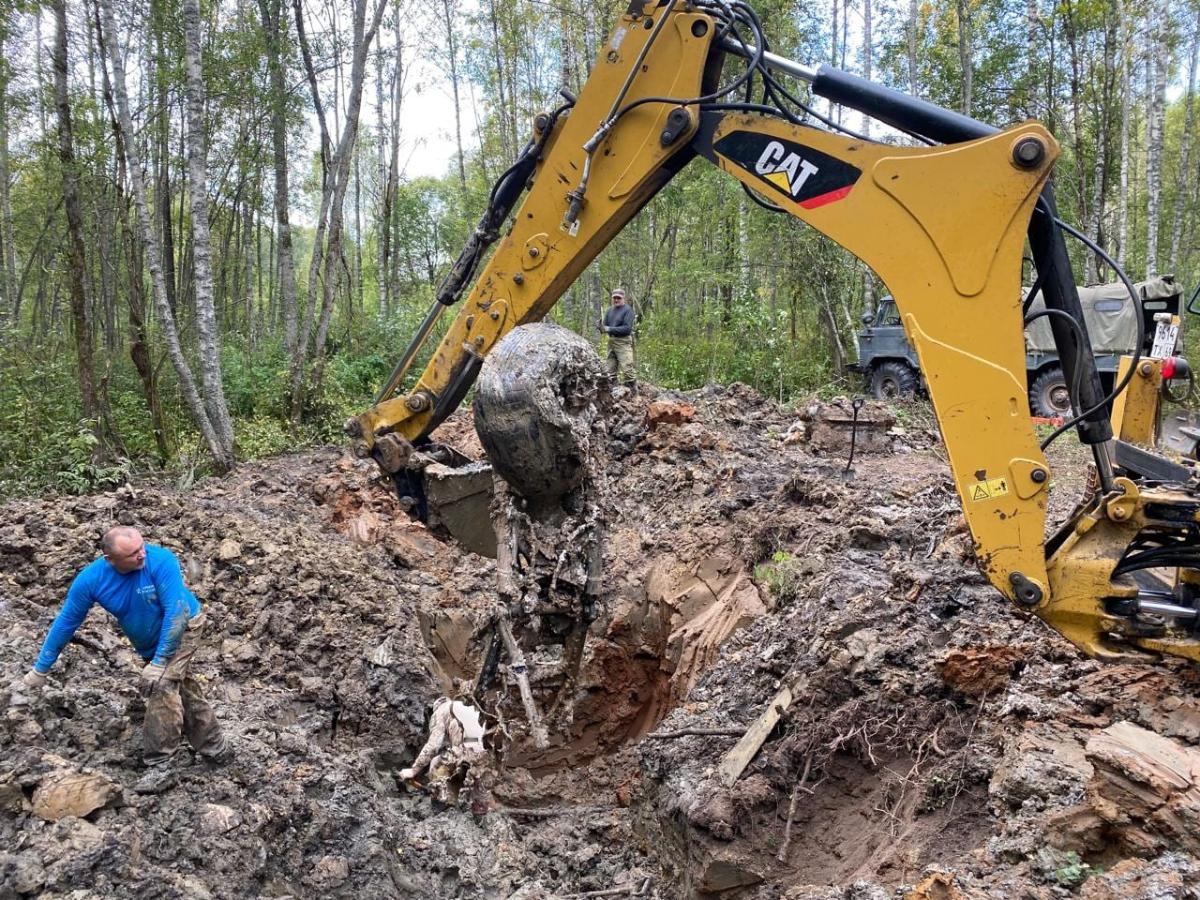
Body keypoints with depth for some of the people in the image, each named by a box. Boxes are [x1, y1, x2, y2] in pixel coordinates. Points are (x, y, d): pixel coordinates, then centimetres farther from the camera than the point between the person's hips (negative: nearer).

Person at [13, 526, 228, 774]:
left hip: (183, 625, -5)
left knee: (161, 685, -21)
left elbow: (176, 612, -34)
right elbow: (66, 623, -10)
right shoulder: (90, 580, -22)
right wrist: (39, 671, -3)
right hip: (149, 642, 6)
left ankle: (159, 766, -13)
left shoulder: (160, 560, -35)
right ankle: (215, 748, 30)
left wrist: (159, 661, -33)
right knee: (182, 688, 15)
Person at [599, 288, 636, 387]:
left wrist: (610, 329, -18)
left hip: (623, 342, -7)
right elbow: (605, 325, 10)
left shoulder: (628, 310, -5)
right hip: (611, 341, 7)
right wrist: (602, 328, -15)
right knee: (610, 370, 9)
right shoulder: (610, 310, 13)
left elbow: (627, 328, -15)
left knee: (627, 368, -14)